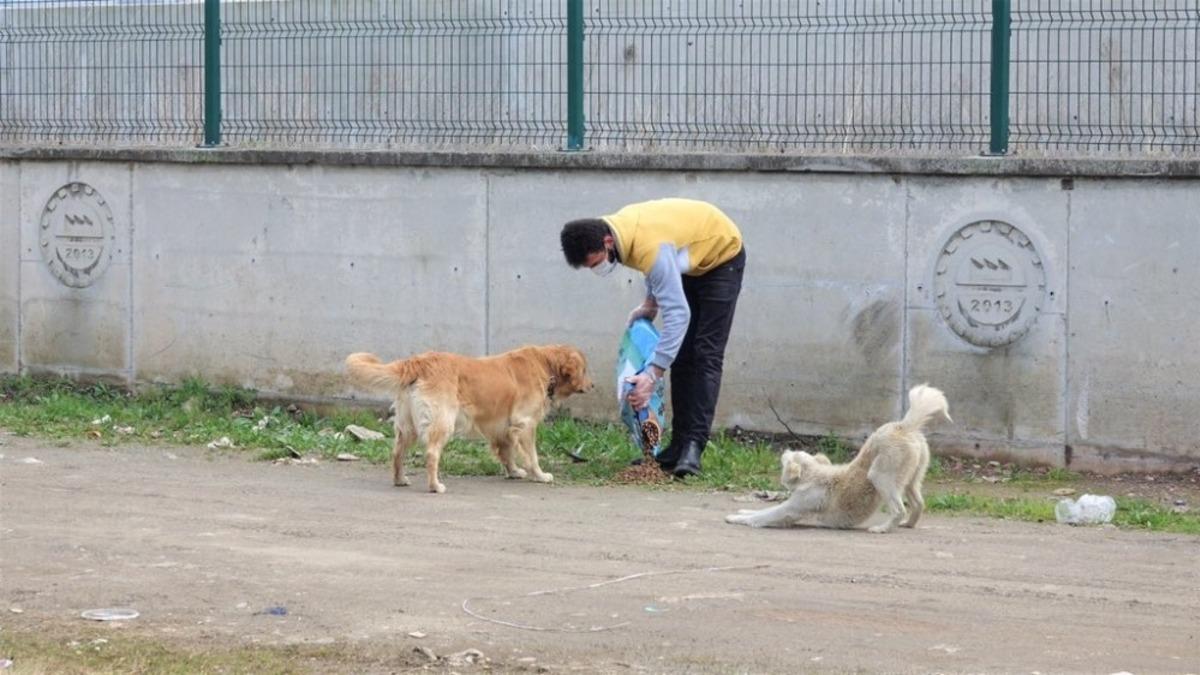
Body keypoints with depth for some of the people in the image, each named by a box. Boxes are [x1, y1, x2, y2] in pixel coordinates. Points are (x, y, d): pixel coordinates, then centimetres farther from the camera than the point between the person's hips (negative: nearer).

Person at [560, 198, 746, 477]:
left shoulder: (651, 248, -41)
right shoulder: (618, 226, -17)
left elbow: (677, 314, -43)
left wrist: (652, 375, -45)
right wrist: (650, 302, -3)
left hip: (722, 257, -9)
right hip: (690, 260, 9)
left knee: (706, 356, -15)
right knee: (681, 356, 3)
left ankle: (693, 447, -20)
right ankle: (680, 444, 4)